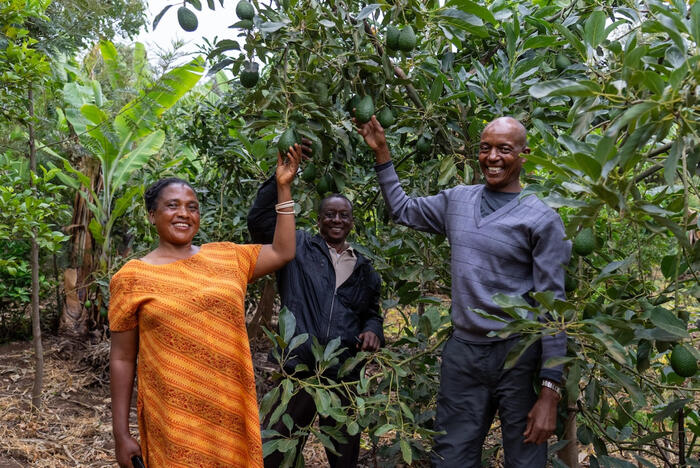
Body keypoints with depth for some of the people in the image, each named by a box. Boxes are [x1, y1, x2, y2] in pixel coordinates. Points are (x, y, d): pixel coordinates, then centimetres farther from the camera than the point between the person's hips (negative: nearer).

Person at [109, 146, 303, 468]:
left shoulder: (226, 256, 8)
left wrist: (283, 187, 6)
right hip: (172, 419, -3)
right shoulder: (133, 277, -2)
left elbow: (282, 252, 10)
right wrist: (121, 434, -1)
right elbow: (122, 358, 0)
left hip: (230, 410, 3)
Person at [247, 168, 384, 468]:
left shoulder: (363, 268, 16)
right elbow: (259, 220, -8)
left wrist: (373, 331, 1)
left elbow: (372, 314, 24)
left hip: (345, 375, 4)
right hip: (299, 368, -3)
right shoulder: (298, 246, 4)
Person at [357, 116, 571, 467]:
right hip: (462, 352, 4)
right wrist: (382, 153, 17)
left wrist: (550, 390, -11)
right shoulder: (456, 200, 7)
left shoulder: (541, 219, -7)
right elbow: (402, 209, 24)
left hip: (519, 357, -4)